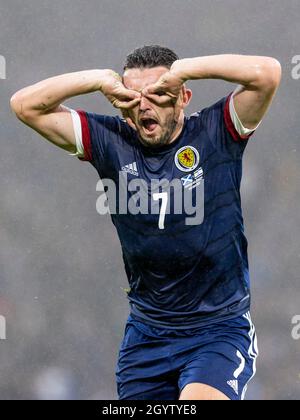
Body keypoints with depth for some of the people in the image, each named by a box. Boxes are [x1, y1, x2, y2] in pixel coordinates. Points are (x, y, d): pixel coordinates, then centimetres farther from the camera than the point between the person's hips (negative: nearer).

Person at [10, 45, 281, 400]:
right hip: (145, 336, 4)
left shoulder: (215, 133, -5)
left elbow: (267, 72, -20)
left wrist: (183, 69, -16)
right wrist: (101, 79, -9)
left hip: (220, 331, -4)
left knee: (198, 398, -30)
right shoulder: (112, 142, 2)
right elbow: (26, 105, 1)